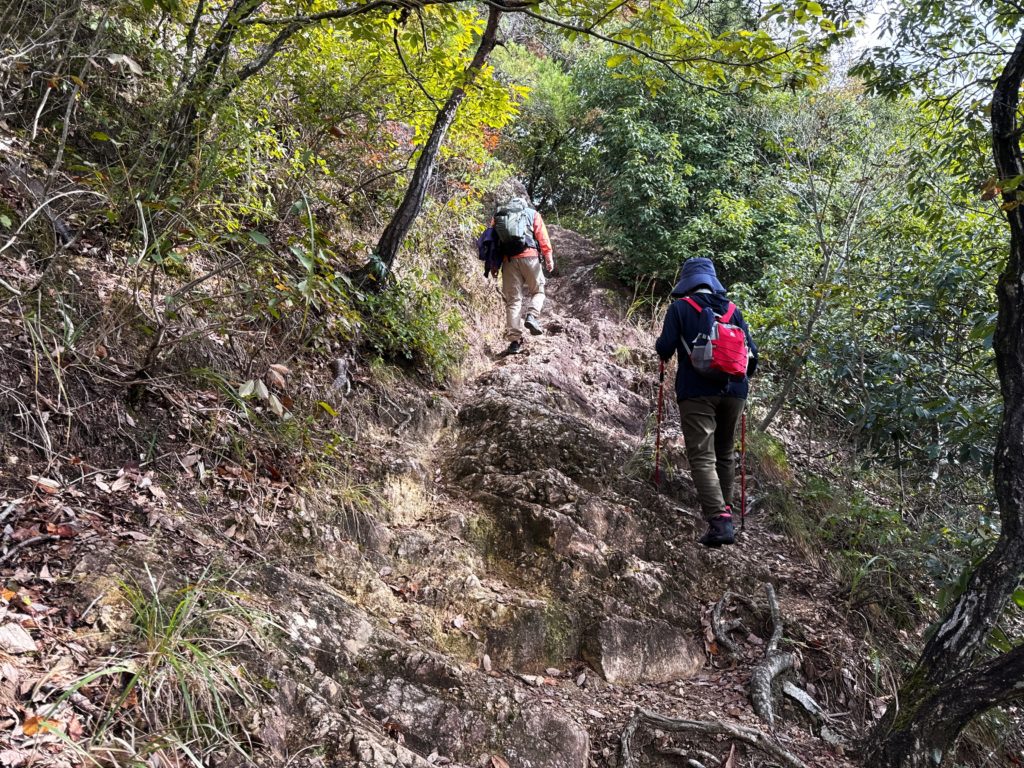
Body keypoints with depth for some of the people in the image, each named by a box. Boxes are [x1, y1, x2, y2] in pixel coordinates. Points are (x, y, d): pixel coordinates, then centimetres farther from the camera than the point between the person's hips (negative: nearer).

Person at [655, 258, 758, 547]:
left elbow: (665, 348, -7)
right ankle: (725, 509, 28)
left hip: (697, 391, -4)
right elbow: (752, 352, 9)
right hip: (733, 391, 4)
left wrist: (661, 350, 17)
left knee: (702, 457, -7)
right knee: (725, 454, 19)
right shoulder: (732, 309, 12)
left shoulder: (680, 307, 0)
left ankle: (719, 520, -19)